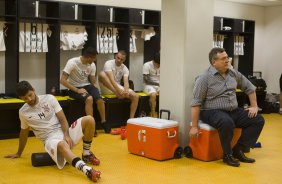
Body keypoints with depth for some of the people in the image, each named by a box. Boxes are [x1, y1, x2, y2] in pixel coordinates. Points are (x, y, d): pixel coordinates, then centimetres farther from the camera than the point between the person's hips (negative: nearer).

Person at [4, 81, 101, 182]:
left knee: (89, 119, -23)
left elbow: (62, 119, 1)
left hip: (64, 132, 2)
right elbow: (24, 132, 22)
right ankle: (87, 170, -64)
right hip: (50, 139, -2)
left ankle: (86, 154, -4)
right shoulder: (23, 112, 7)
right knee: (62, 145, -41)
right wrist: (19, 153, 31)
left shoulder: (49, 98, 3)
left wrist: (67, 135, -16)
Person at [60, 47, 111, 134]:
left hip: (87, 86, 5)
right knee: (89, 98, -33)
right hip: (74, 88, -5)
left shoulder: (92, 65, -1)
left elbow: (93, 82, 7)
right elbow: (63, 80, -20)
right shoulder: (72, 63, -18)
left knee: (100, 99, -23)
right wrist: (77, 90, -26)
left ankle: (103, 122, -3)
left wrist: (96, 91, -13)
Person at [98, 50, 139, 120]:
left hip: (118, 87, 4)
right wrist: (119, 91, -39)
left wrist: (126, 90, -37)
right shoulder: (109, 63, -13)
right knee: (102, 74, -35)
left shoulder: (125, 68, 2)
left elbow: (126, 81, -13)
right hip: (107, 88, -4)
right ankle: (117, 93, -34)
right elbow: (111, 80, -26)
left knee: (136, 96, -15)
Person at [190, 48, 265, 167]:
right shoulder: (205, 78, -11)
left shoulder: (233, 74, 7)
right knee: (227, 123, -38)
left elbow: (249, 88, 19)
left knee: (258, 120, -6)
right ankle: (227, 155, -15)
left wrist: (254, 106, 8)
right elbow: (196, 103, -13)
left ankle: (238, 150, -2)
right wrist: (194, 126, -16)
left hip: (233, 111, 7)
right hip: (212, 112, -7)